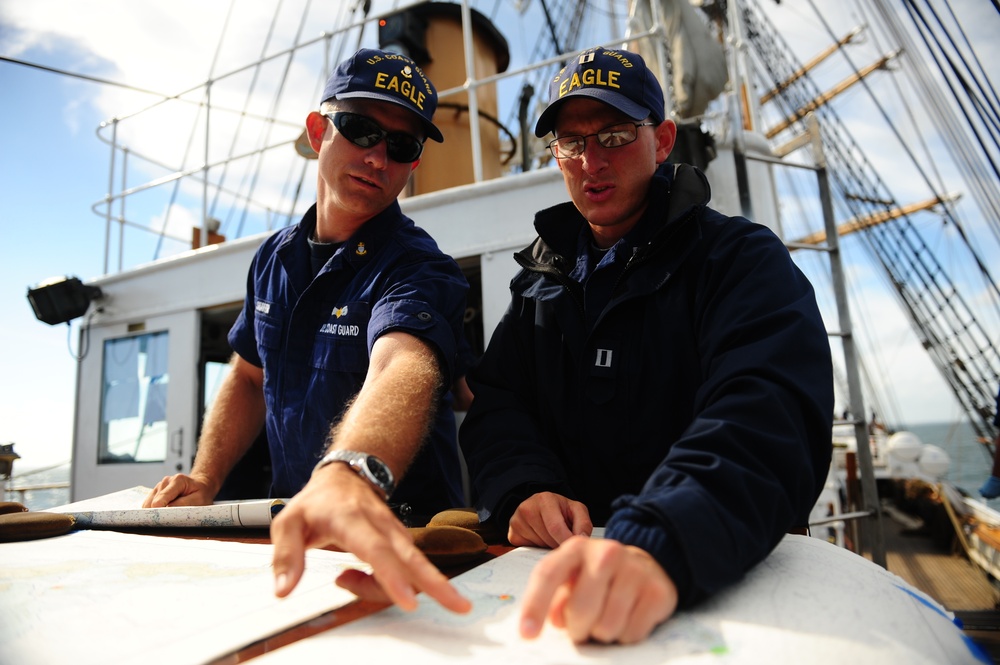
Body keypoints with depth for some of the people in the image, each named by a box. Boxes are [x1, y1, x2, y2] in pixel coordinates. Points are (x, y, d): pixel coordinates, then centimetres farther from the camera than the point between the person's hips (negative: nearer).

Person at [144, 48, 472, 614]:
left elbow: (403, 366, -39)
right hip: (293, 525, 5)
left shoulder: (420, 269, -17)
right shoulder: (275, 258, 5)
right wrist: (205, 480, 5)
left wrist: (349, 472, -58)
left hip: (404, 533, -5)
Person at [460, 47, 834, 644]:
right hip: (559, 559, 3)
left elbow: (769, 420, -21)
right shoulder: (543, 275, 12)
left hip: (724, 575, -2)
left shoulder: (744, 260, -4)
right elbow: (496, 401, 5)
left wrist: (656, 548, -38)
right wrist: (524, 490, -16)